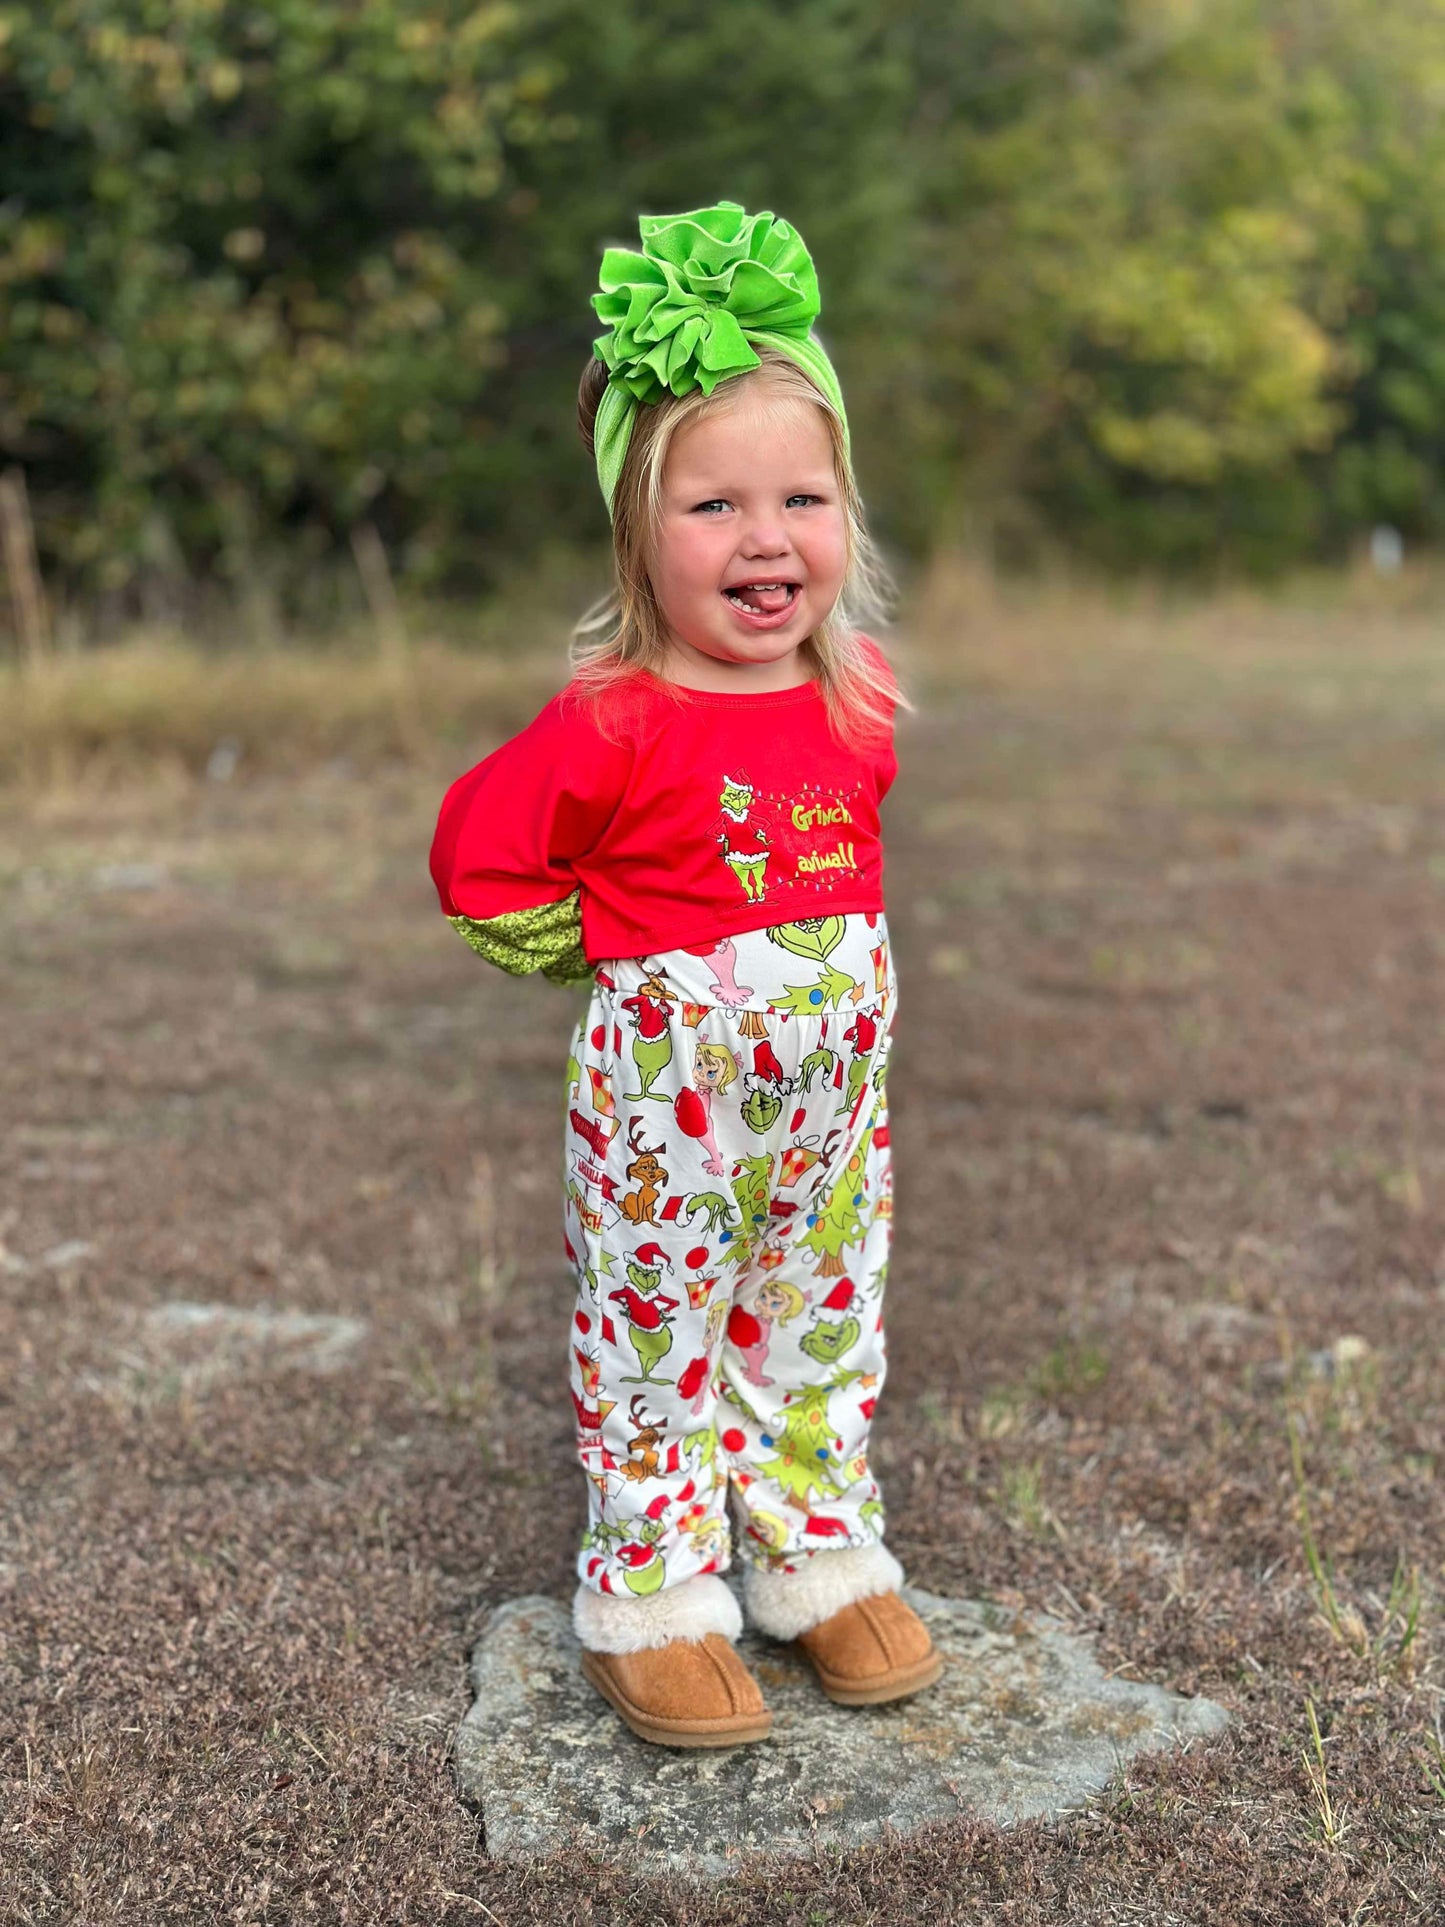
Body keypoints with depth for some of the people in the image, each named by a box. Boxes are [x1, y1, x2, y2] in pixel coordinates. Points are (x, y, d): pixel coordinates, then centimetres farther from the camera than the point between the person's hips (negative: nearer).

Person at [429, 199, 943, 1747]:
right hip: (666, 1090, -5)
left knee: (823, 1322, 16)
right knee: (654, 1336, 7)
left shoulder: (857, 704, -1)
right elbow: (481, 855, -9)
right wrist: (606, 953, -2)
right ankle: (650, 1597, 22)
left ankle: (820, 1554, 33)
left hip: (835, 1086, 5)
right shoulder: (612, 727, -18)